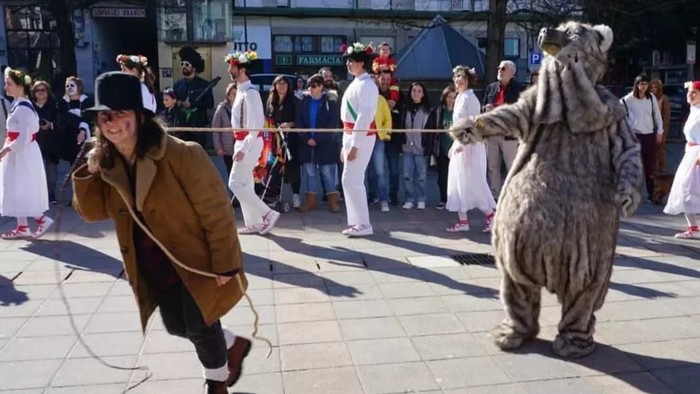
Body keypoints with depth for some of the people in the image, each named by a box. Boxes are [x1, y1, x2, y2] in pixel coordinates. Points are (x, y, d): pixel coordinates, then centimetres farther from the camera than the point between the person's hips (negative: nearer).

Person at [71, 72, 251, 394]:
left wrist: (225, 265, -20)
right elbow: (93, 212, 5)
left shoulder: (181, 155, -23)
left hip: (195, 261, -7)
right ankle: (234, 345, 45)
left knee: (200, 327, 3)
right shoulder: (109, 164, -1)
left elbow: (216, 211, -21)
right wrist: (89, 173, -13)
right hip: (154, 268, 7)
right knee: (177, 326, 17)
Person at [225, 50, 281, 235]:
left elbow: (255, 124, -22)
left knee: (235, 183, -8)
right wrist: (240, 146, 17)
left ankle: (268, 213, -2)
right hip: (242, 142, 10)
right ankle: (254, 223, 19)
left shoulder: (250, 92, -17)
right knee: (245, 184, 12)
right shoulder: (240, 90, 12)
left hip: (249, 143, -10)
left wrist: (244, 148, -24)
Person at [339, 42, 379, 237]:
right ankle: (357, 222, 19)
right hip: (351, 136, 10)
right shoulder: (356, 83, 16)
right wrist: (346, 143, 17)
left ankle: (363, 224, 0)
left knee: (351, 180, -8)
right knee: (351, 180, 11)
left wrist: (355, 145, -23)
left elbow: (364, 116, -21)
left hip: (361, 138, -10)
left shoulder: (366, 85, -14)